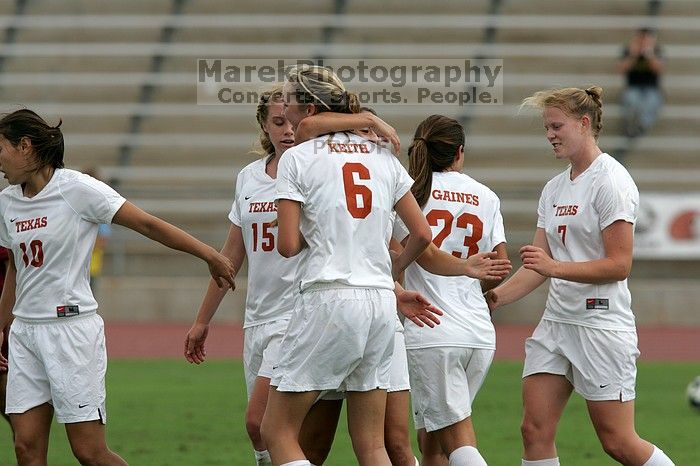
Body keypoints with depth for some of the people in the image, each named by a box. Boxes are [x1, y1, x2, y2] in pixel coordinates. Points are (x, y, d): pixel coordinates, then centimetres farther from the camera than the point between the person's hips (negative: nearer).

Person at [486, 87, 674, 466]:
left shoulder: (610, 181, -11)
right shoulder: (554, 188, 15)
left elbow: (619, 265, -16)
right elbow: (540, 263, 14)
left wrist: (555, 267, -24)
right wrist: (497, 295, 0)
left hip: (601, 322, -8)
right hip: (557, 321, 8)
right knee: (535, 432, -1)